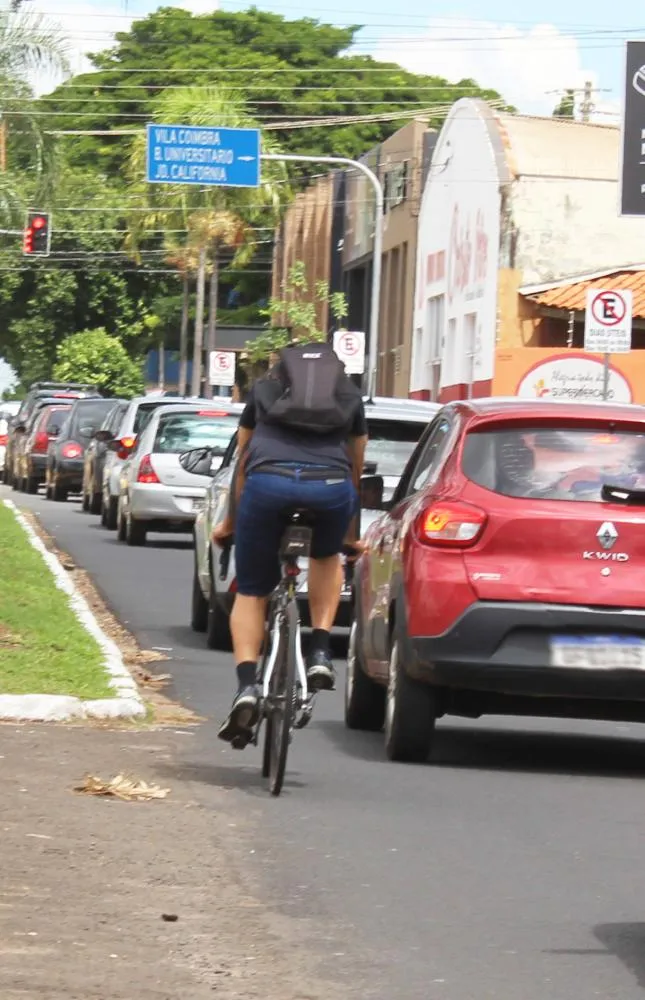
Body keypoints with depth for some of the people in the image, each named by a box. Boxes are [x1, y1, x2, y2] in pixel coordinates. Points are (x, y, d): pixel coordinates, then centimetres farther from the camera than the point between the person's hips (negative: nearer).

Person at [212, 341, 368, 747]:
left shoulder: (264, 389, 32)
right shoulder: (351, 397, 32)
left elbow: (242, 467, 38)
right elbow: (355, 472, 38)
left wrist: (230, 523, 52)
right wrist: (350, 536, 52)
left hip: (268, 483, 0)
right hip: (331, 486, 1)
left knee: (251, 592, 16)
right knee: (327, 558, 33)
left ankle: (247, 687, -3)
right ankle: (321, 653, 17)